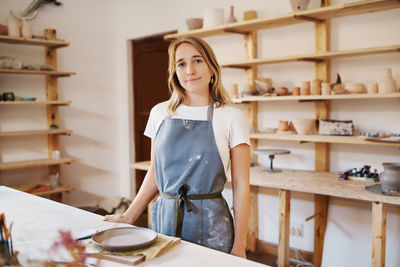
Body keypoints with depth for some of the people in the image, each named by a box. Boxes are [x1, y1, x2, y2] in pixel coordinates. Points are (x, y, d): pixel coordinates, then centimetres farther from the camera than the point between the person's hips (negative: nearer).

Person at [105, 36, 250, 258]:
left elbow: (241, 186, -5)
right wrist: (129, 216, 7)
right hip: (164, 217, 3)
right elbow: (154, 174, 12)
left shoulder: (230, 117, -6)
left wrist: (239, 247, -7)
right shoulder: (160, 113, 4)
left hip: (209, 223, -3)